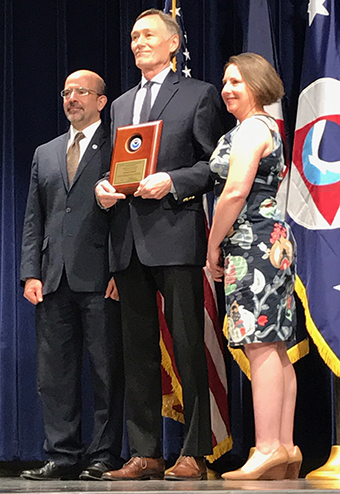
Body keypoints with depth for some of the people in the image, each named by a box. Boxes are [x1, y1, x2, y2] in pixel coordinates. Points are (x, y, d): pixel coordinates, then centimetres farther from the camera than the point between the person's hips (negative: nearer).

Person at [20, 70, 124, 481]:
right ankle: (62, 456, 9)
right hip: (54, 279, 5)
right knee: (54, 373, 4)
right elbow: (33, 220, 17)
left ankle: (103, 456, 3)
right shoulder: (45, 154, 21)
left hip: (100, 278, -5)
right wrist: (31, 273, 5)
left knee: (106, 371, -2)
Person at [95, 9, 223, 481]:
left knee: (188, 348, -6)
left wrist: (172, 182, -15)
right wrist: (104, 187, 4)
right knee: (138, 350, 6)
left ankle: (195, 453, -2)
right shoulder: (120, 105, 23)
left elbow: (214, 164, -1)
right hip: (129, 242, 6)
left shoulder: (199, 95, 5)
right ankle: (145, 454, 10)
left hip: (176, 234, -6)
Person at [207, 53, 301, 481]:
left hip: (253, 244, -11)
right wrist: (221, 245, 20)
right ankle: (284, 448, 5)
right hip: (271, 240, 11)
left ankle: (268, 449, -18)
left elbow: (235, 192, -17)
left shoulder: (251, 128, -8)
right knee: (273, 349, 6)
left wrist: (213, 246, -8)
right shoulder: (267, 128, 24)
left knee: (262, 346, -14)